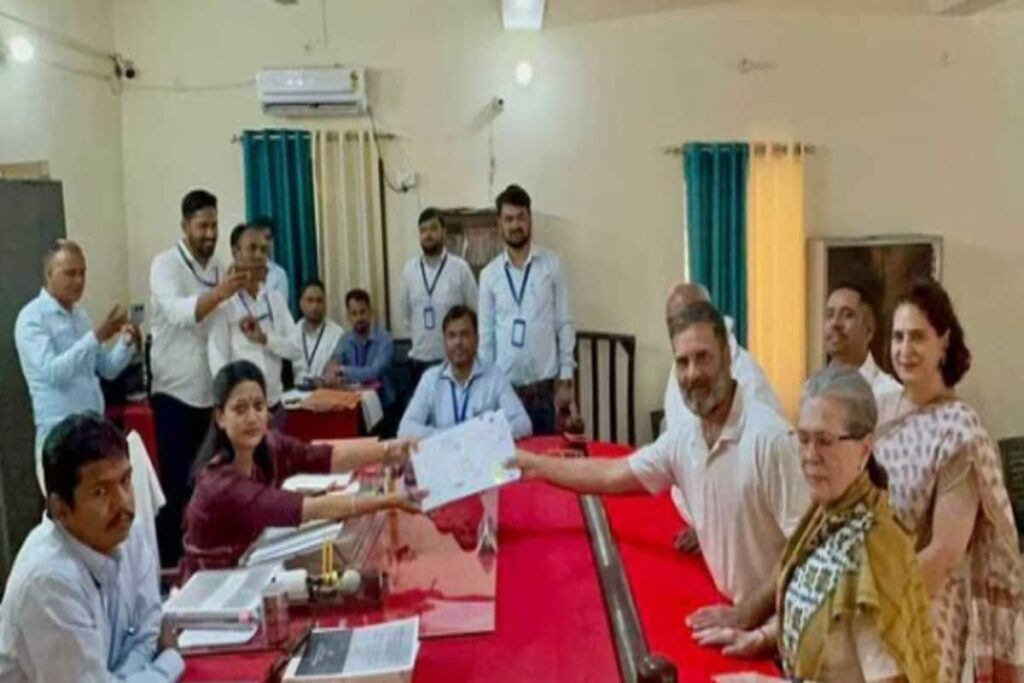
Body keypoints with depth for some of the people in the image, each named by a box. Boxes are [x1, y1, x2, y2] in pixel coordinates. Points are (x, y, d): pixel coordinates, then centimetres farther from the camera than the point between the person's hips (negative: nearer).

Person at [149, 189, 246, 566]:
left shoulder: (219, 267, 9)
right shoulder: (165, 264, -10)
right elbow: (178, 312, -30)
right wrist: (218, 293, -46)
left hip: (211, 391, 6)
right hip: (175, 391, -6)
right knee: (175, 484, -1)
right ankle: (169, 562, 10)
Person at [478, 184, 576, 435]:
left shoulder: (552, 265, 0)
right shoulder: (489, 274, 3)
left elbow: (564, 325, 0)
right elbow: (486, 335, 6)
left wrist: (565, 381, -3)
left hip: (544, 386, -1)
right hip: (505, 386, 1)